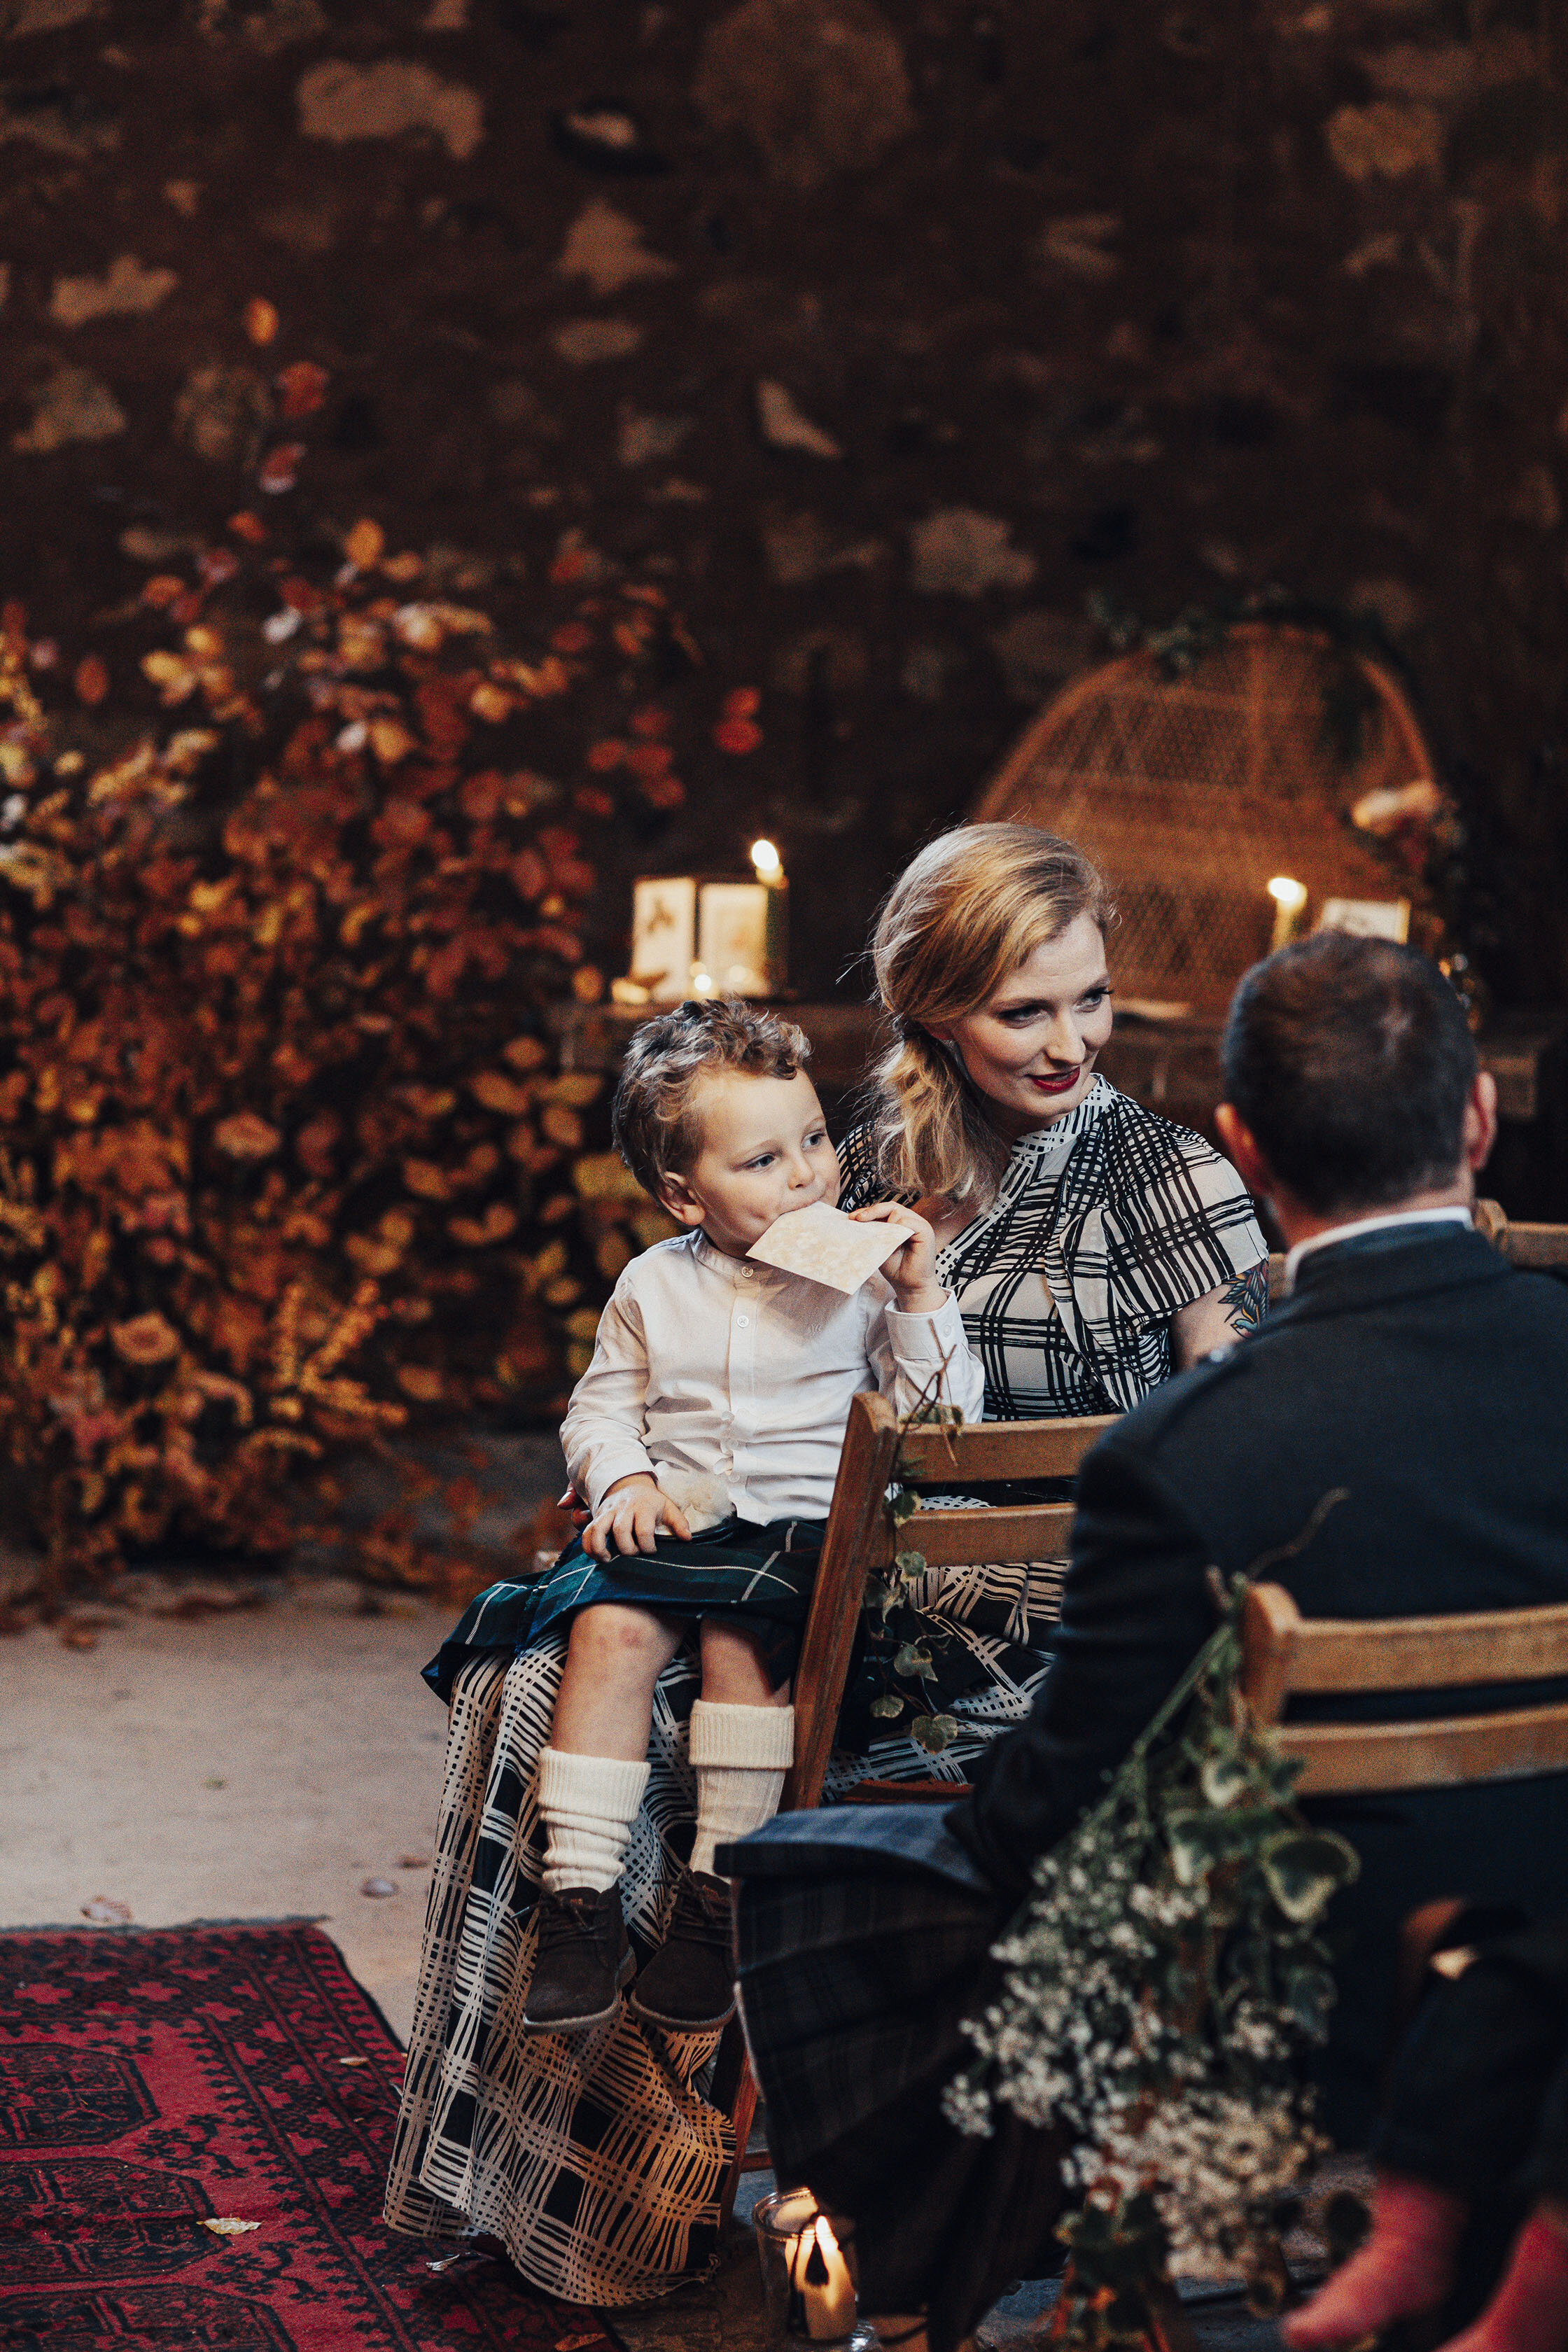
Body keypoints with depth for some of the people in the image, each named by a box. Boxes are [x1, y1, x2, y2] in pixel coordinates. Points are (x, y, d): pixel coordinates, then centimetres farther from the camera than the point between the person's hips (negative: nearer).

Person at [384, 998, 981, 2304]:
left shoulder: (862, 1276, 4)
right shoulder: (656, 1288, 11)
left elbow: (945, 1416, 0)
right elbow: (601, 1403, 18)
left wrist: (921, 1300, -11)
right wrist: (623, 1476, -2)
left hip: (809, 1526, -2)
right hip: (675, 1523, 2)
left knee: (743, 1637, -32)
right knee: (610, 1628, -27)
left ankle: (722, 1890, -22)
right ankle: (580, 1893, -23)